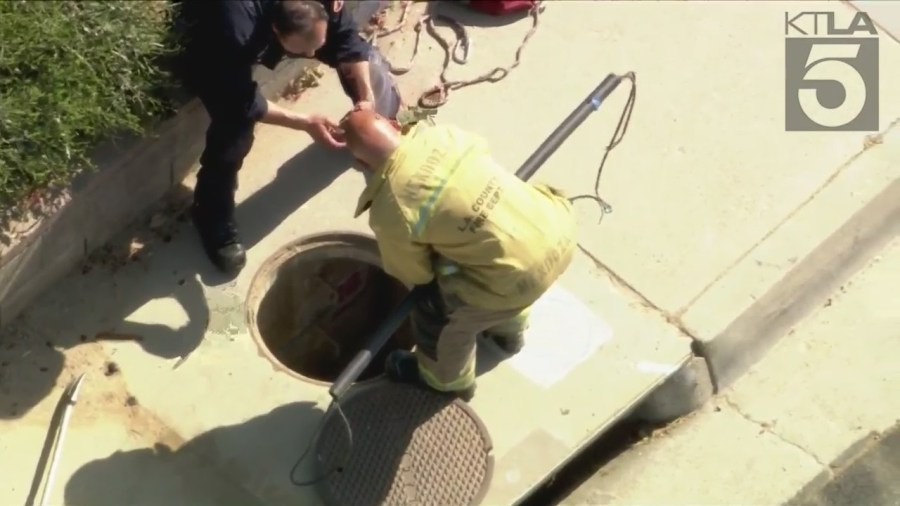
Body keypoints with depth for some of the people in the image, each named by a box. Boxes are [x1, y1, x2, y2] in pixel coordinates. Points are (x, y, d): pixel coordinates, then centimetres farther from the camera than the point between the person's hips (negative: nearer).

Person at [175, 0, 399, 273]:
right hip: (209, 41, -5)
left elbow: (347, 37, -16)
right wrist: (305, 123, -35)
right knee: (234, 129, -26)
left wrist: (366, 96, -26)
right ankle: (214, 220, -2)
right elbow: (242, 102, -34)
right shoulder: (235, 29, -46)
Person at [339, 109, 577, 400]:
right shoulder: (443, 133, -1)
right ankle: (508, 330, 62)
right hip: (558, 227, 7)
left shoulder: (390, 211, -15)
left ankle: (446, 379, 47)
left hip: (521, 276, -7)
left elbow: (415, 275, 2)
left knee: (439, 312, 18)